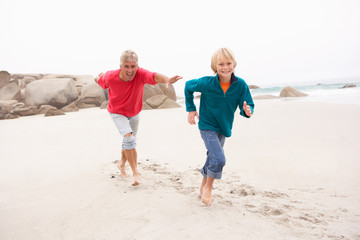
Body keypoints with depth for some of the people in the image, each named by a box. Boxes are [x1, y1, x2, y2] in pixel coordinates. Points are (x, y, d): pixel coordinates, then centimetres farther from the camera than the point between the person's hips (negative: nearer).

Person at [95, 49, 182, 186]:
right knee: (129, 139, -23)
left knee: (129, 142, 19)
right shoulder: (110, 77, -28)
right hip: (117, 113, -2)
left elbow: (155, 76, -52)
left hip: (134, 113, 3)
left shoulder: (141, 74, -31)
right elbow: (101, 81, -4)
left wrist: (166, 80, -73)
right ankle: (135, 172, -10)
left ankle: (122, 164, 47)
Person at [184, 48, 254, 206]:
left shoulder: (241, 85, -16)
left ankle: (203, 187, 42)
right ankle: (208, 187, 10)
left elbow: (248, 106, -9)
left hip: (224, 128, 4)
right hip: (207, 126, -4)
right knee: (219, 159, -18)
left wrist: (247, 111, -33)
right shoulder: (206, 83, -21)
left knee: (213, 159, 18)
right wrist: (191, 109, 0)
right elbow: (188, 87, -2)